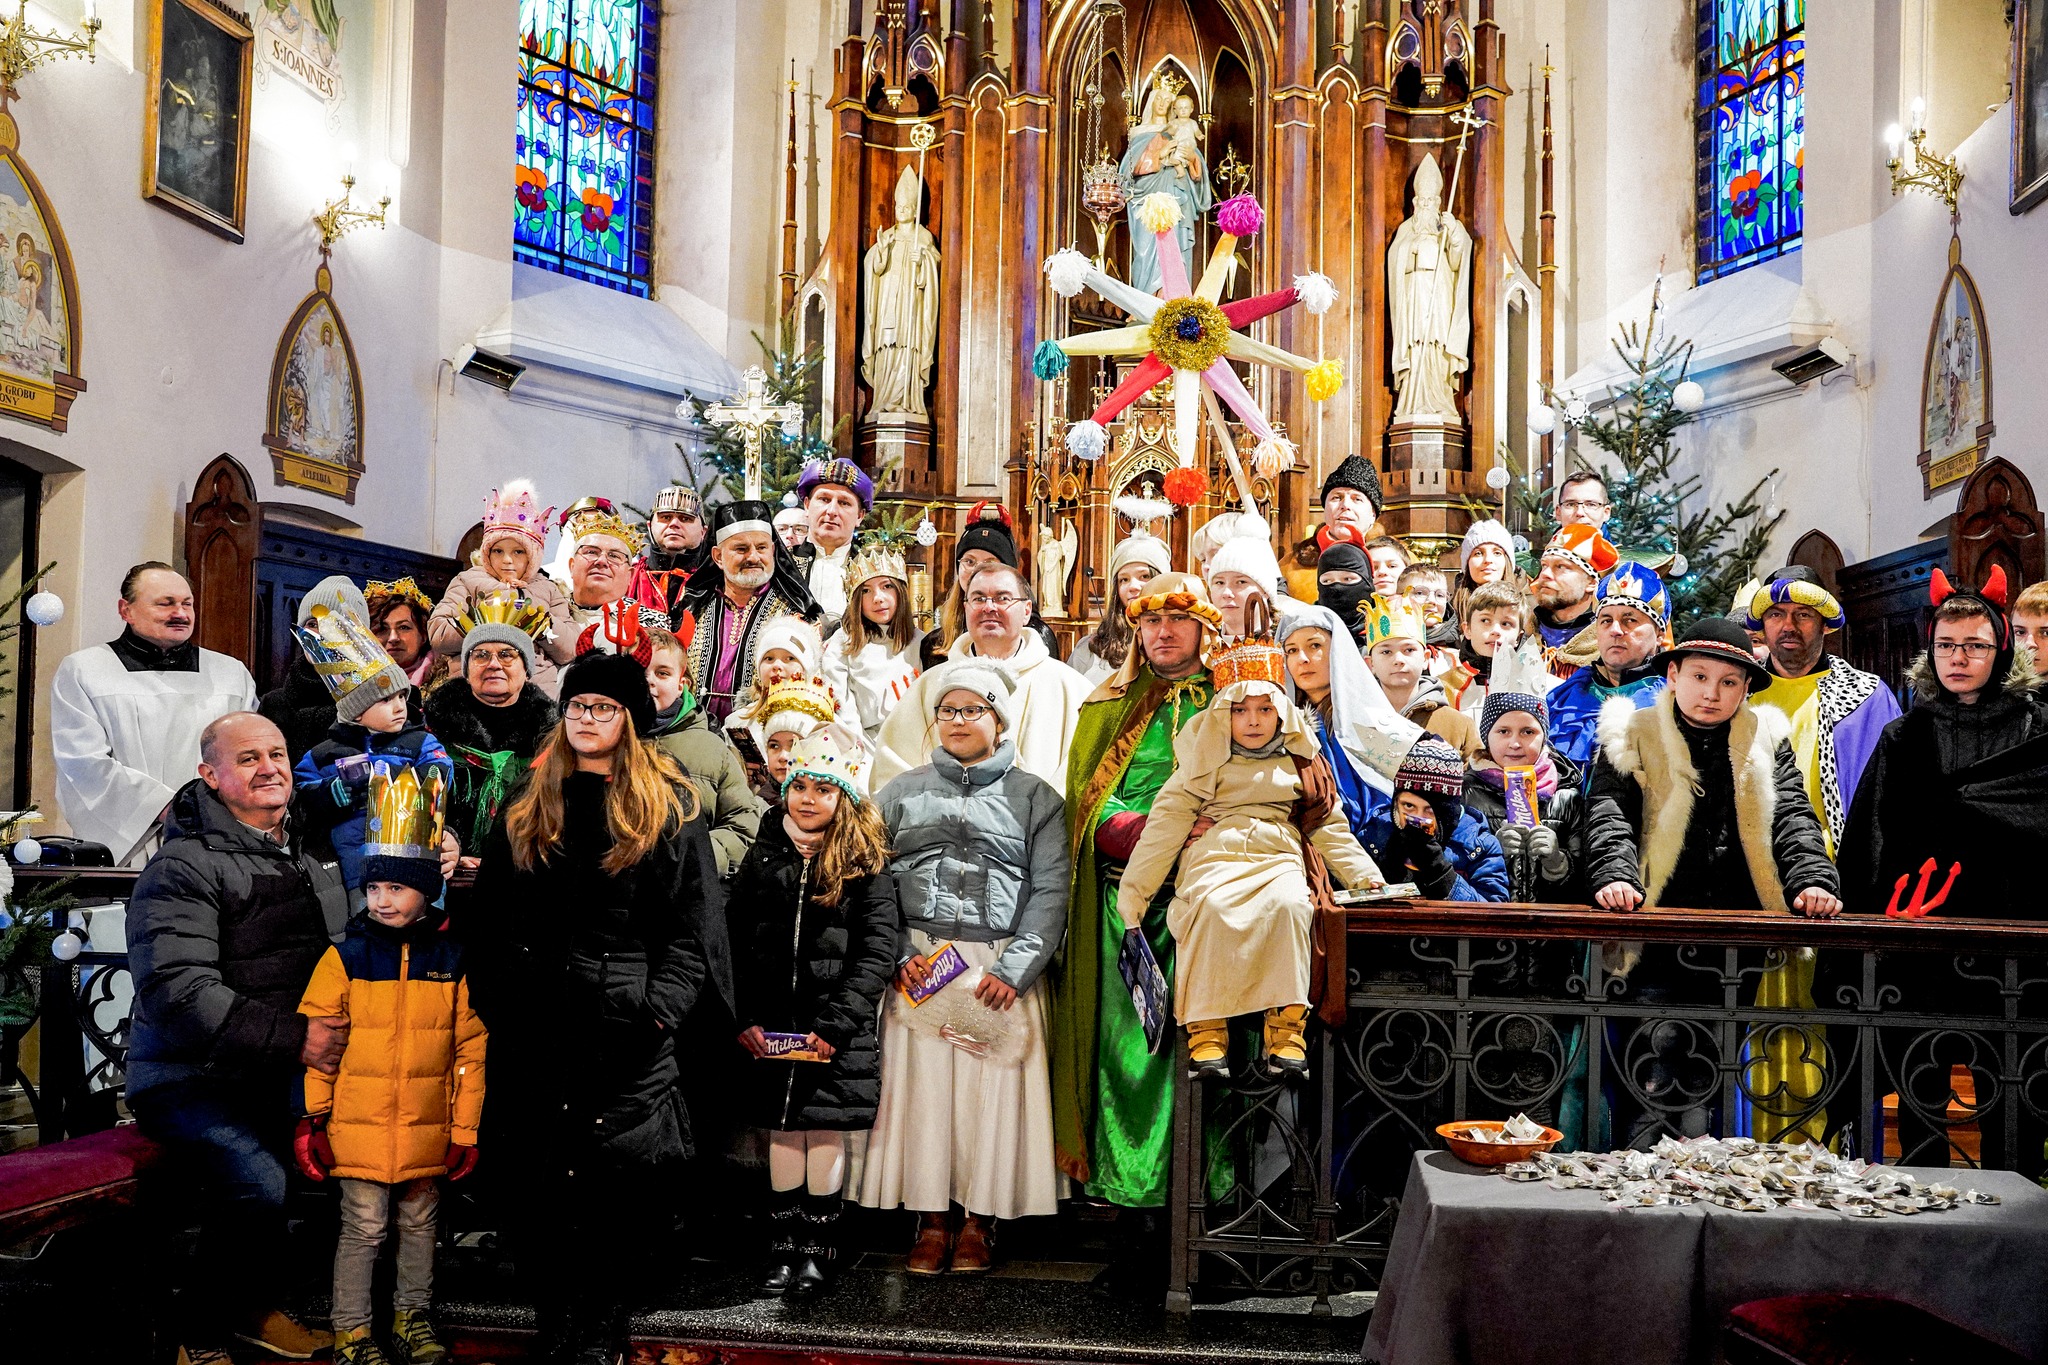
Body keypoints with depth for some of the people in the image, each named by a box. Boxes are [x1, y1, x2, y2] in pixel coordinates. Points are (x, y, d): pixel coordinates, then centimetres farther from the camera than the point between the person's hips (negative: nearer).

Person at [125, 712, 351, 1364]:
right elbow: (177, 992, -19)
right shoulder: (183, 867, -8)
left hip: (283, 1078, 7)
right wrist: (291, 1037, -23)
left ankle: (259, 1305, 10)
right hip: (191, 1080, -7)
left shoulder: (313, 856, 15)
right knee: (260, 1182, -27)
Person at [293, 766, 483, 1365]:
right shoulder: (345, 957, -5)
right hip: (358, 1129, -2)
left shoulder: (450, 960, 0)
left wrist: (465, 1129, 2)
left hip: (426, 1133, 2)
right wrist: (309, 1119, -7)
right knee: (363, 1228, 3)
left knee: (419, 1224, 15)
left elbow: (470, 1047, 3)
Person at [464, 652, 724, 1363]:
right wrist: (495, 999, 3)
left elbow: (696, 922, -1)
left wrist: (663, 1007, -11)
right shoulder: (527, 807, 14)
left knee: (627, 1178, -3)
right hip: (535, 1024, 3)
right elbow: (487, 913, 14)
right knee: (535, 1177, 6)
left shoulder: (668, 807, 4)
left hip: (629, 1023, -3)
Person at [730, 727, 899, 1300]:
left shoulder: (866, 867, -2)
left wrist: (834, 1025, -15)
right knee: (783, 1133, 9)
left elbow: (877, 955, -8)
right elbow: (735, 946, 5)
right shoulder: (763, 859, 7)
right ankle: (783, 1249, 19)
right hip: (771, 1030, 3)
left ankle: (817, 1252, 14)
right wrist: (745, 1018, -4)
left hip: (837, 1031, -2)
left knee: (827, 1133, 1)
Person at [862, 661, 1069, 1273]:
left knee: (993, 1085, -3)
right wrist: (897, 954, -8)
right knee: (923, 1081, -2)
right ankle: (932, 1217, 8)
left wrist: (1014, 969, -11)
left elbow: (1049, 892, 1)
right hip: (918, 964, 1)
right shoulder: (901, 794, 16)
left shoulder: (1034, 797, 10)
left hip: (1001, 967, -1)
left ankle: (980, 1218, 8)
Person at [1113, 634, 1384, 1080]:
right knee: (1213, 907, -37)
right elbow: (1165, 825, 7)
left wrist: (1370, 882, 12)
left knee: (1289, 902, -35)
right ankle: (1206, 1029, -32)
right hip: (1213, 859, -1)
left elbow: (1330, 829, 24)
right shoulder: (1206, 763, 14)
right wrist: (1131, 897, -1)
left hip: (1278, 861, 1)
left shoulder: (1298, 763, 20)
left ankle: (1285, 1028, -33)